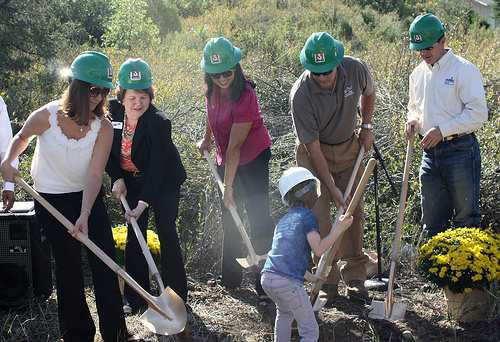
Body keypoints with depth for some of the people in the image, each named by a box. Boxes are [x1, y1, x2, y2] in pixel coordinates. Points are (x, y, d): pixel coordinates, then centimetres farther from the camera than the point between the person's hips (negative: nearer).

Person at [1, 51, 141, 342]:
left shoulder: (103, 127, -15)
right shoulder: (46, 116, -17)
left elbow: (94, 175, -22)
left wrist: (85, 215, -34)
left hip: (89, 196, 2)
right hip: (52, 198, -2)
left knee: (105, 260, -1)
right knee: (69, 264, 0)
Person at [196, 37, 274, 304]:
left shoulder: (244, 97, -29)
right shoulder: (213, 89, -8)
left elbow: (235, 146, -29)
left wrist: (229, 185, -27)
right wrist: (207, 139, 17)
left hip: (253, 158, -8)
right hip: (226, 159, 8)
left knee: (257, 215, -10)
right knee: (229, 218, 16)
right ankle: (230, 278, 30)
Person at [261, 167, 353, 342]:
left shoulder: (283, 220, 23)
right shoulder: (307, 216, 0)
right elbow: (318, 249, -10)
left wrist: (310, 277, 37)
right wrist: (339, 228, -3)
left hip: (267, 278, 8)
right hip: (288, 282, -8)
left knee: (285, 312, 36)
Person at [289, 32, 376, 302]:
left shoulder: (356, 69, -19)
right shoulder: (300, 95, -29)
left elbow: (368, 92, 9)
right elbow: (313, 146, -22)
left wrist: (366, 126, 4)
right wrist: (331, 186, -21)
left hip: (349, 147, 3)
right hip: (314, 152, -3)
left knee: (354, 211, 3)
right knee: (319, 214, -7)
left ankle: (355, 276, 16)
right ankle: (328, 278, 7)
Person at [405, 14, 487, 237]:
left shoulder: (464, 70, -8)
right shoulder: (418, 74, 12)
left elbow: (478, 113, -13)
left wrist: (442, 130, -18)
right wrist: (413, 119, 2)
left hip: (460, 151, -6)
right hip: (430, 151, 6)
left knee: (465, 218, 1)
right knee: (432, 219, 11)